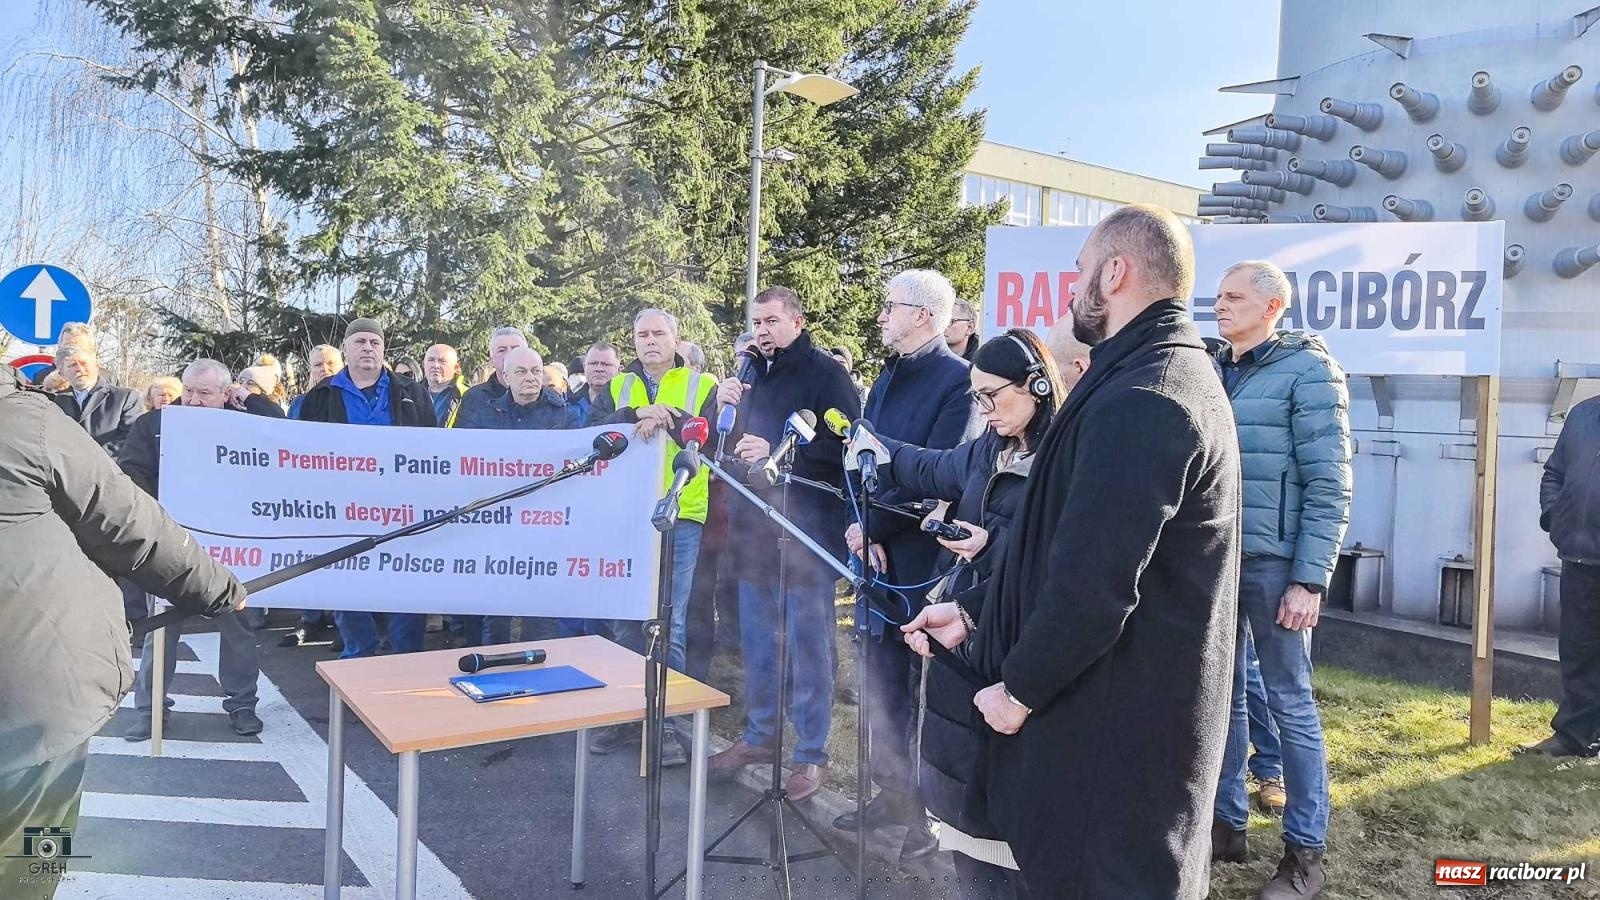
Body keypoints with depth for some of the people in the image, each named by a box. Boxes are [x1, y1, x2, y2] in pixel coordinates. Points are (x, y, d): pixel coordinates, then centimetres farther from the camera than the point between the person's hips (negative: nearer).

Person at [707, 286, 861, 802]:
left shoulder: (825, 374, -7)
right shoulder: (755, 375, 15)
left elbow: (843, 449, -16)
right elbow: (728, 446, 24)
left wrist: (776, 454, -23)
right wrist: (726, 407, 4)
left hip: (807, 532, -7)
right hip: (756, 529, 7)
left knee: (808, 643, 1)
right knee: (756, 638, 15)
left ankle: (811, 753, 12)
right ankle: (759, 735, 30)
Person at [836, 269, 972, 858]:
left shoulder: (958, 379, -12)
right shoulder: (885, 381, 14)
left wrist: (873, 525, -17)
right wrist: (864, 532, -6)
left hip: (925, 560, -8)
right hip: (880, 555, 8)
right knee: (882, 686, 15)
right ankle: (893, 793, 30)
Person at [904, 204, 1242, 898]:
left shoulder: (1136, 400, -23)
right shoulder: (1183, 373, 12)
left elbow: (1091, 583, -27)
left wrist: (1019, 687, -12)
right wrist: (982, 627, 12)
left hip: (1112, 724, -10)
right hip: (1157, 706, 10)